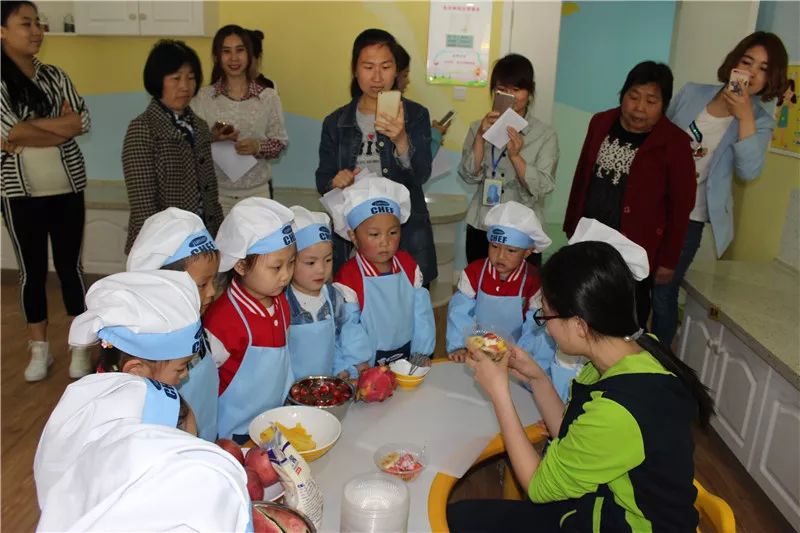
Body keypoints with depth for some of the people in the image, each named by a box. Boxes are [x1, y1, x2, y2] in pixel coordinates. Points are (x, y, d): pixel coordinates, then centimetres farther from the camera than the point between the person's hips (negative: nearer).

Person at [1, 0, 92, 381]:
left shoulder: (55, 76, 5)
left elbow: (83, 121, -7)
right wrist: (60, 125, -9)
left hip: (67, 188, 2)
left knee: (70, 266, 8)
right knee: (32, 270, 9)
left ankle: (80, 347, 21)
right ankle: (40, 349, 24)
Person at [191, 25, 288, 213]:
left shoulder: (268, 97, 0)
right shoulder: (202, 97, 0)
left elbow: (281, 142, 2)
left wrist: (258, 147, -16)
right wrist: (212, 139, -17)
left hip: (257, 191, 1)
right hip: (215, 191, 0)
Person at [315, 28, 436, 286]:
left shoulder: (415, 115, -3)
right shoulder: (336, 122, 4)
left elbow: (420, 175, -16)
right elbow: (322, 181, 8)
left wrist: (401, 140, -34)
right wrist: (336, 183, -15)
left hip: (406, 234, -1)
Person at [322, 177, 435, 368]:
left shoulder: (409, 266, 3)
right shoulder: (348, 278, -12)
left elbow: (421, 311, 6)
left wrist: (421, 352, 2)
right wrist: (361, 366, -14)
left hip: (408, 357, 3)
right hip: (370, 366, -3)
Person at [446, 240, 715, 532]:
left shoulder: (616, 411, -36)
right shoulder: (633, 352, -9)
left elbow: (540, 486, -17)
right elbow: (570, 439, 3)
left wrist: (499, 392, -17)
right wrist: (536, 377, -5)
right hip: (598, 503, 7)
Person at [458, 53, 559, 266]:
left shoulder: (545, 134, -4)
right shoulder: (479, 127, 5)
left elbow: (542, 188, -13)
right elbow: (469, 175, -5)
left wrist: (515, 155, -26)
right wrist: (481, 137, -17)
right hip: (480, 228, 2)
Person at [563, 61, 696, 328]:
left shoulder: (675, 143, -10)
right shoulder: (601, 123, 3)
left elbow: (680, 205, -6)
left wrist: (668, 259, -5)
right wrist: (571, 226, 13)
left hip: (635, 250, -4)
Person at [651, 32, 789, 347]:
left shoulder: (759, 122, -4)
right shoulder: (691, 93, 0)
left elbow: (748, 172, -19)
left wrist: (745, 118, -25)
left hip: (689, 218, -2)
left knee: (663, 294, -1)